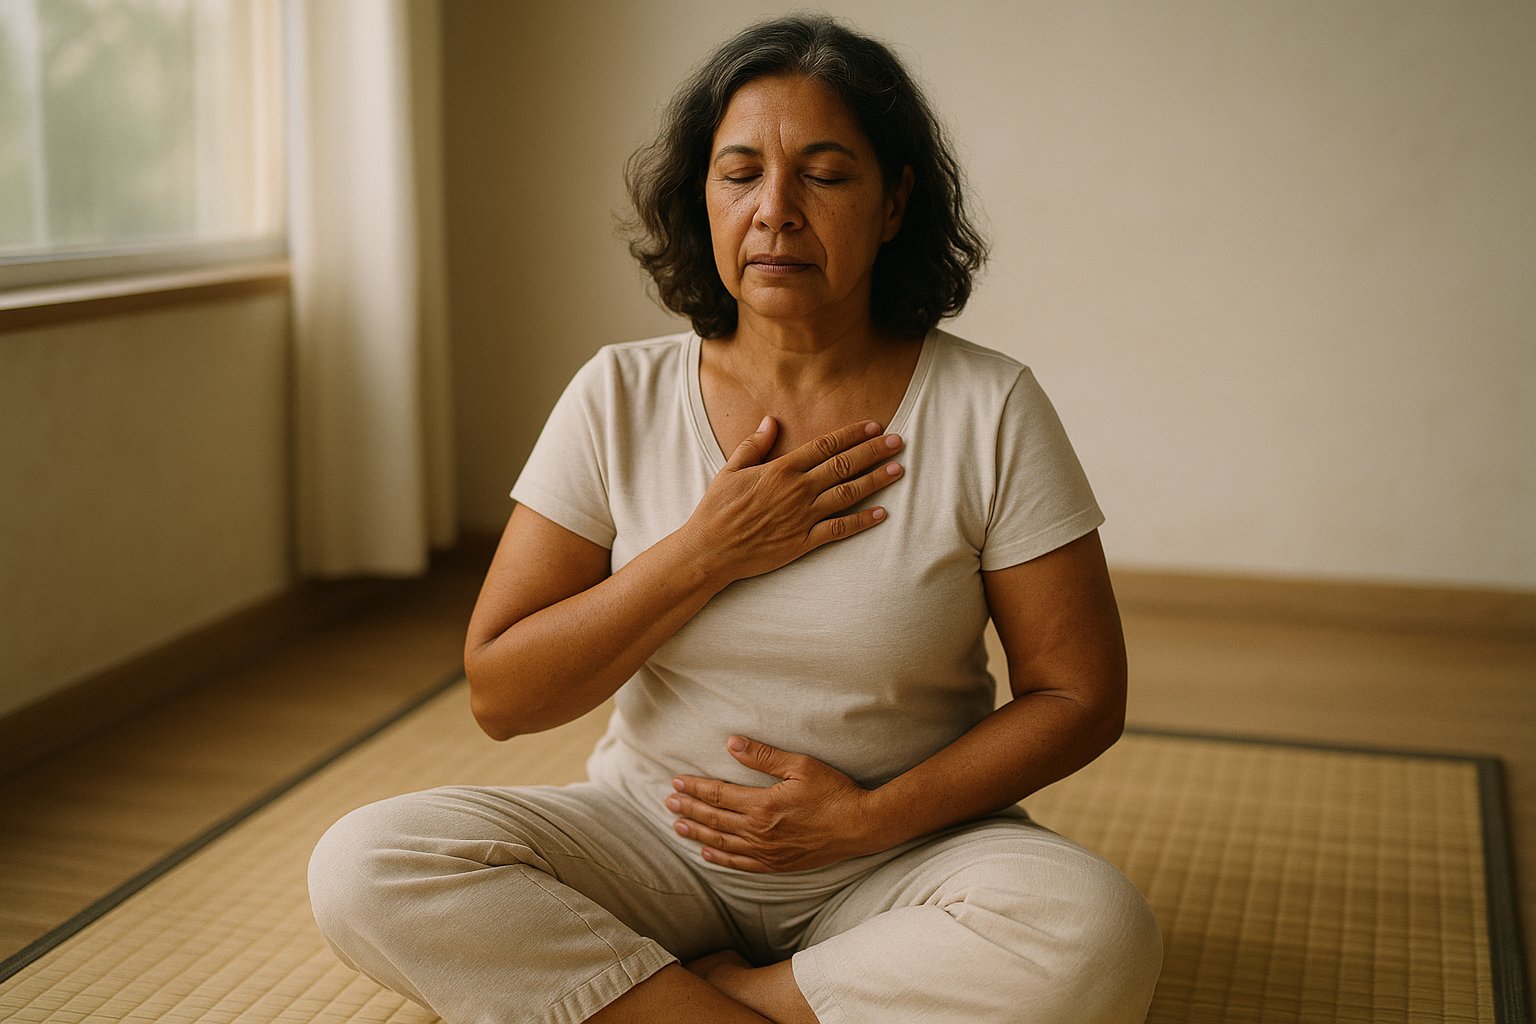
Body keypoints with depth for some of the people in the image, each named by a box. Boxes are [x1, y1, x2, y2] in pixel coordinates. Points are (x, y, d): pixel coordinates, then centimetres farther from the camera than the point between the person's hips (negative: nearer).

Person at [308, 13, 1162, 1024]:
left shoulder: (991, 410, -7)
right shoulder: (619, 398, -3)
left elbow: (1082, 695, -4)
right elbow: (501, 694, -6)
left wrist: (873, 817, -15)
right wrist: (708, 552, -17)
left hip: (899, 856, 0)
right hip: (657, 840, 1)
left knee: (1097, 935, -33)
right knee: (363, 869, -22)